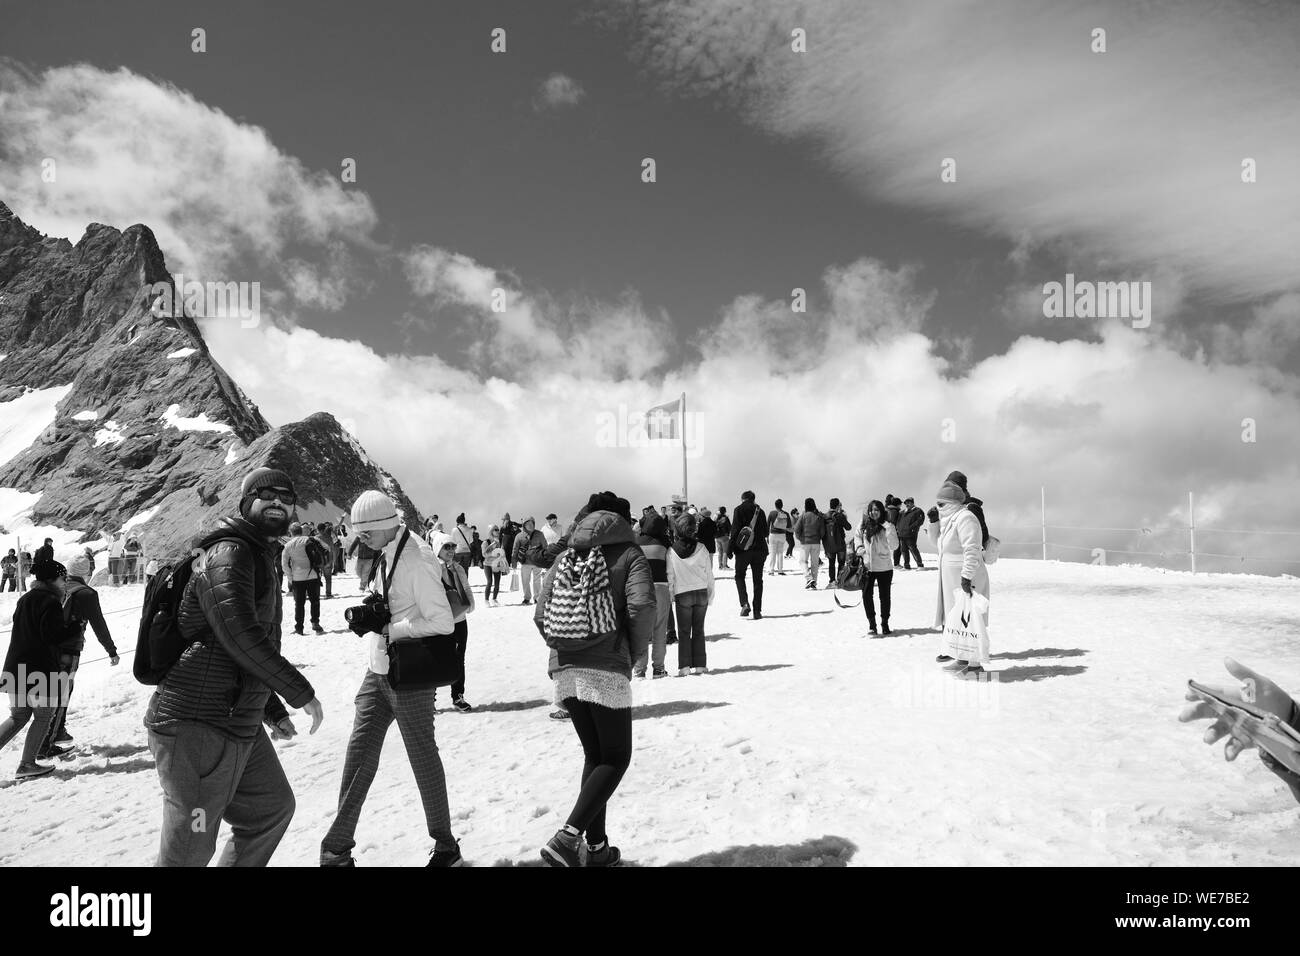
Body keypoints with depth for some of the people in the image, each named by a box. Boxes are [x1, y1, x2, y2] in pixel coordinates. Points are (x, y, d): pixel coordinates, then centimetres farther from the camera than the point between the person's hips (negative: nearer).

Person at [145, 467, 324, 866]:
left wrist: (275, 712, 23)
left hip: (239, 726, 10)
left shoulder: (260, 562, 19)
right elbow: (242, 638, -25)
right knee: (190, 847, -1)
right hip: (196, 727, -10)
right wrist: (301, 692, -17)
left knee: (273, 807, 20)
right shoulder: (228, 554, -14)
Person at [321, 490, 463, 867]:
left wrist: (388, 628, -20)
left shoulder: (417, 560, -20)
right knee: (359, 755, 9)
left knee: (422, 757, 5)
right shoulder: (386, 553, 6)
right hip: (378, 670, 8)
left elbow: (442, 622, -22)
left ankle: (446, 847, 22)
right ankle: (336, 851, 19)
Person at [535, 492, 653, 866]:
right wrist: (636, 649, 0)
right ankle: (567, 837, -9)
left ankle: (597, 849, 20)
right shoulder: (629, 554, -2)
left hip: (567, 671, 5)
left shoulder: (565, 557, 10)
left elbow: (540, 615, 3)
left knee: (593, 755, 18)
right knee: (616, 759, 6)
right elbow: (642, 608, -17)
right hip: (608, 671, -5)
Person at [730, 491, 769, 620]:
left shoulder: (738, 510, -4)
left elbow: (735, 530, -10)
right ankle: (757, 611, 6)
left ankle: (744, 603, -10)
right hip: (759, 549, 3)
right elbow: (765, 532, 9)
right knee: (757, 579, 9)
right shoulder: (760, 511, 7)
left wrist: (730, 547, -5)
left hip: (743, 549, -3)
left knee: (740, 576, 12)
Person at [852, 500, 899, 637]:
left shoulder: (887, 527, -7)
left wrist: (889, 528, -25)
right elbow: (857, 538, 18)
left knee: (885, 596, 9)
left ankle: (885, 624, 23)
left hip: (884, 568, -1)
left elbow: (894, 545, -15)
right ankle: (872, 624, 13)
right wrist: (859, 548, -1)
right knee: (867, 595, 0)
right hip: (867, 567, 2)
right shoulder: (863, 526, -1)